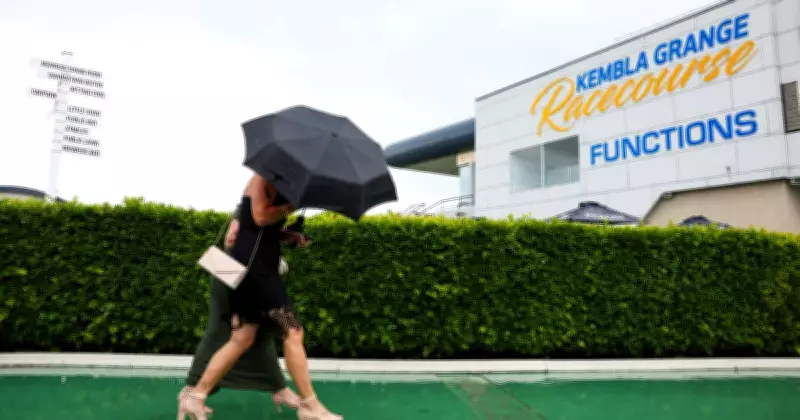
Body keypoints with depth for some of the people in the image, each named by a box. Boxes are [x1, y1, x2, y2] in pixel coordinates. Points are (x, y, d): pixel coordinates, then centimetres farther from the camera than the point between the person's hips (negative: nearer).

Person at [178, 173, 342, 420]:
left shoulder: (272, 183, 23)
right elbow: (261, 217, -20)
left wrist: (291, 236, 9)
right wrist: (291, 205, -10)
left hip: (252, 265, 10)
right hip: (255, 264, -10)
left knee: (242, 338, 8)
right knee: (292, 332, -7)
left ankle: (195, 396, 12)